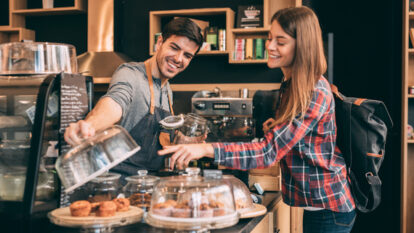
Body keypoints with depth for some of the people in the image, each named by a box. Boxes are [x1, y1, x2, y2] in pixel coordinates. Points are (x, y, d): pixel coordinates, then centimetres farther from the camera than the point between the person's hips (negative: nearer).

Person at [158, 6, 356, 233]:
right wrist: (276, 127, -1)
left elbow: (269, 152, -31)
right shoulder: (289, 84, 6)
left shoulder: (316, 94, -24)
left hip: (330, 210, -8)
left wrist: (207, 149, -40)